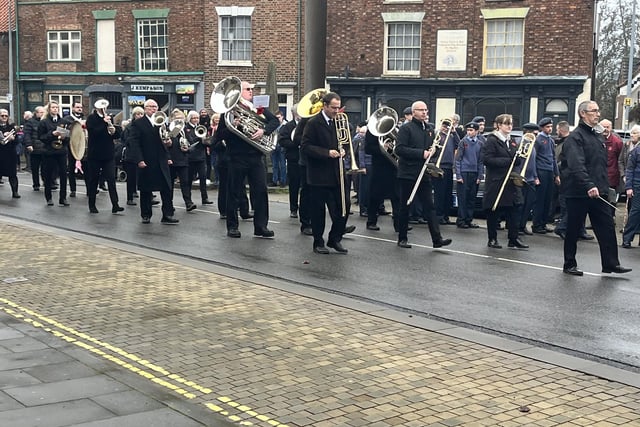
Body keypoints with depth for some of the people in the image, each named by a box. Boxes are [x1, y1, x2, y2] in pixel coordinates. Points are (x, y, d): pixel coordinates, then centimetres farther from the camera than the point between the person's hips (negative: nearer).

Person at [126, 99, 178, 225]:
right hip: (146, 163, -4)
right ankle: (146, 215, 16)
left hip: (161, 162, 4)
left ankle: (167, 215, -1)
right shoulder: (137, 123, -2)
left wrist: (168, 142, -1)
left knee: (167, 189, -3)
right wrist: (139, 160, -15)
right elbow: (134, 143, -8)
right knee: (146, 191, 5)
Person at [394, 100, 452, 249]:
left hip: (424, 174, 5)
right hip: (408, 174, -5)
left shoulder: (429, 129, 14)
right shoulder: (406, 128, -7)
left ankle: (437, 238, -5)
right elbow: (399, 149, -18)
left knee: (429, 206, -1)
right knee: (405, 207, 4)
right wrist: (421, 153, -21)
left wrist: (431, 151, 1)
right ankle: (402, 238, 14)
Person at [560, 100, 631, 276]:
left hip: (598, 193, 7)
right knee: (573, 230, 4)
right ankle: (569, 265, 14)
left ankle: (611, 263, 8)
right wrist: (589, 186, -34)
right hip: (578, 193, -7)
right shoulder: (575, 137, -11)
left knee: (607, 228, 3)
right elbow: (576, 165, -24)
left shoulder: (599, 138, 17)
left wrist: (604, 186, 16)